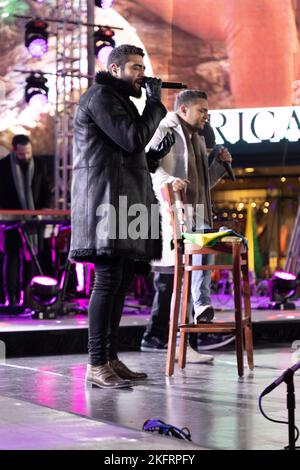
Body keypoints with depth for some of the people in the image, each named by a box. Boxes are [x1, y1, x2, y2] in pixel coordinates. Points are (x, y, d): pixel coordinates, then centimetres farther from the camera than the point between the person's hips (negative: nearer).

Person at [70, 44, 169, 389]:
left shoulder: (120, 100, 25)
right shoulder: (100, 96, -7)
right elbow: (133, 139, -16)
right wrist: (155, 102, -6)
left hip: (123, 201, 10)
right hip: (107, 199, -10)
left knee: (121, 282, 7)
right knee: (108, 280, -14)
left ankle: (111, 359, 10)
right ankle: (96, 366, -13)